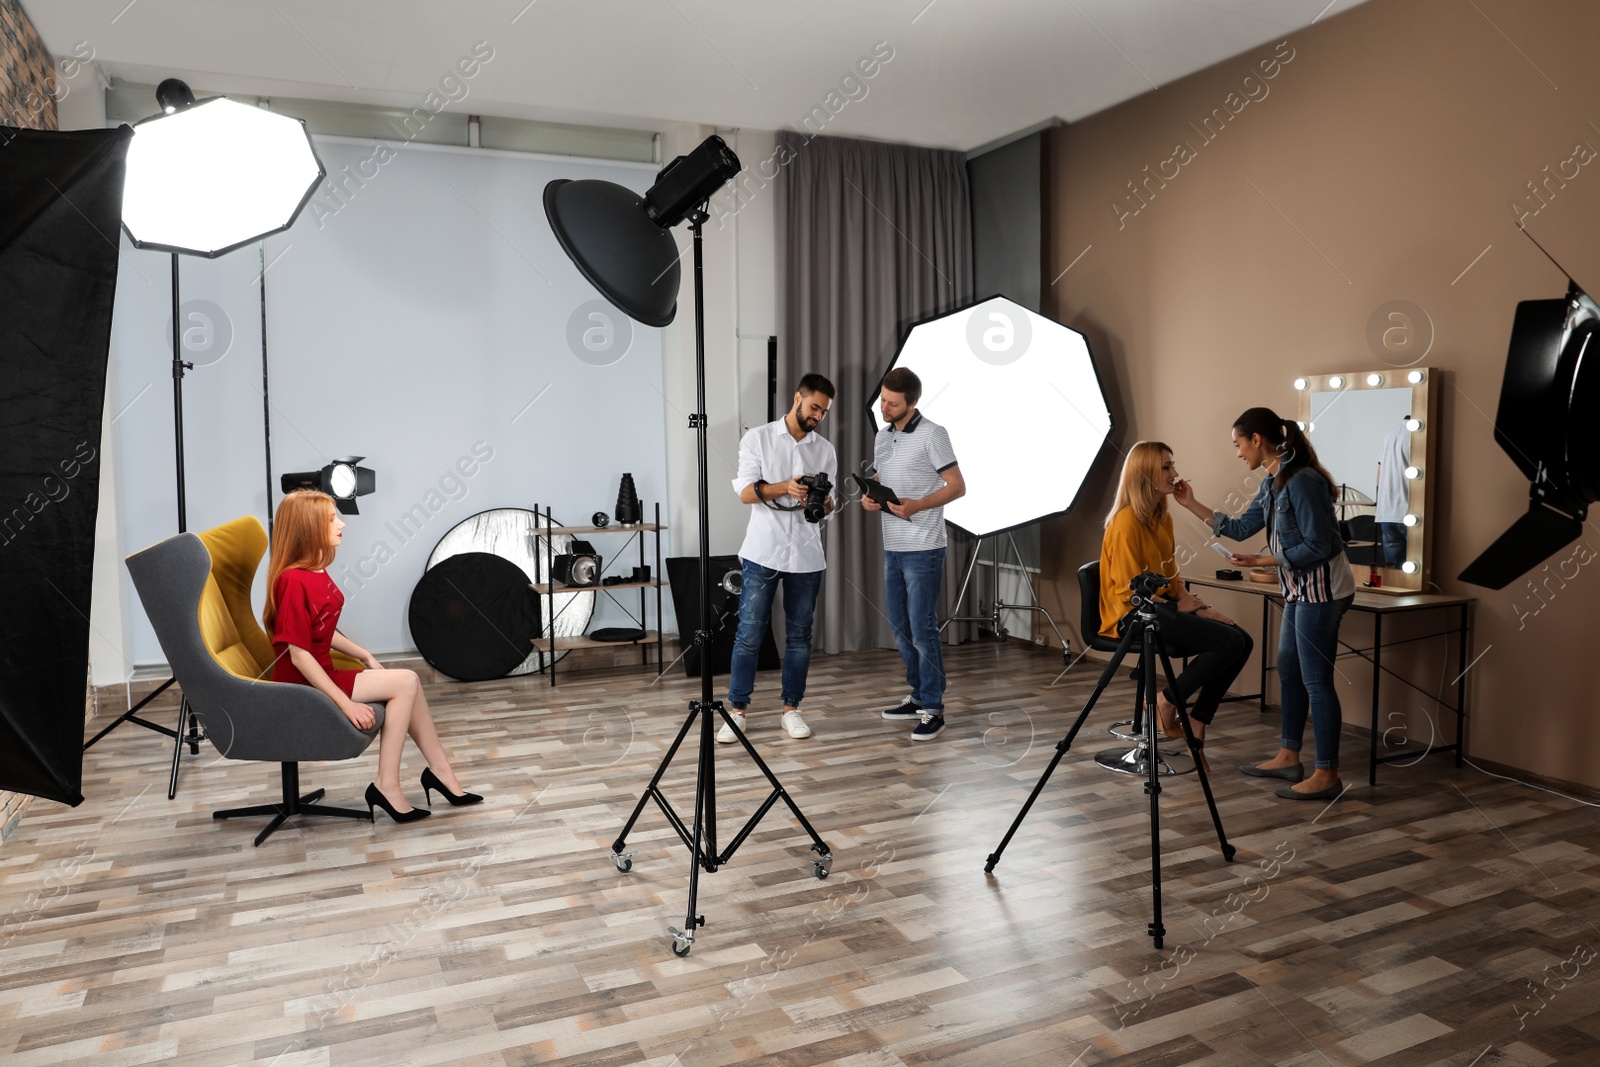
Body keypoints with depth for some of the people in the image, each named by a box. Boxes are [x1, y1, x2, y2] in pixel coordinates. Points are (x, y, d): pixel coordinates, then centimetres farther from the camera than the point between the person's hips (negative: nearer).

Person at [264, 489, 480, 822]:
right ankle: (388, 786, -8)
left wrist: (365, 656, 7)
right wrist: (345, 703, -24)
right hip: (302, 687, -9)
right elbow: (299, 654, -24)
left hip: (321, 675, 9)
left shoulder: (316, 574, 7)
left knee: (407, 683, 0)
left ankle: (441, 772, 5)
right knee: (405, 683, -14)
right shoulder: (294, 581, -22)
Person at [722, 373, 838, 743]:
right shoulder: (757, 439, 1)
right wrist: (785, 487, -22)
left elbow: (828, 504, 10)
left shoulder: (825, 449, 10)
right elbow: (745, 492, -7)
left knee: (799, 636, 8)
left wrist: (822, 503, -14)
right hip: (762, 553, -3)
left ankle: (791, 709, 18)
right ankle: (737, 710, 8)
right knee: (749, 635, -2)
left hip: (806, 556, 3)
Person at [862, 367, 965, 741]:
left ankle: (933, 710, 4)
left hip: (923, 549, -8)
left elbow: (957, 487, -11)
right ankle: (919, 695, 28)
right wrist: (869, 499, -1)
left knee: (922, 629, -6)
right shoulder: (882, 437, 13)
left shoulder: (932, 435, -9)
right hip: (893, 547, 8)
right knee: (900, 626, 14)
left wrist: (916, 506, -23)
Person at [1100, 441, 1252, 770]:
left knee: (1242, 642, -7)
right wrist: (1184, 608, -13)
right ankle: (1168, 700, -3)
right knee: (1229, 642, -20)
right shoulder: (1127, 522, -16)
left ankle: (1196, 724, 1)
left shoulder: (1163, 516, 10)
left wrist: (1193, 603, -1)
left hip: (1162, 606, 9)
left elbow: (1171, 574, 16)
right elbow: (1131, 591, -16)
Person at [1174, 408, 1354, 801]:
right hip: (1299, 589, 10)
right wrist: (1191, 504, 16)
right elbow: (1240, 528, 17)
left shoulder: (1302, 480, -21)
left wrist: (1262, 561, -18)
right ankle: (1288, 757, 27)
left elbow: (1317, 546, -22)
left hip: (1321, 588, -10)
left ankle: (1326, 775, 4)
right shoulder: (1272, 483, 9)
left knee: (1316, 679, -4)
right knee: (1288, 671, 15)